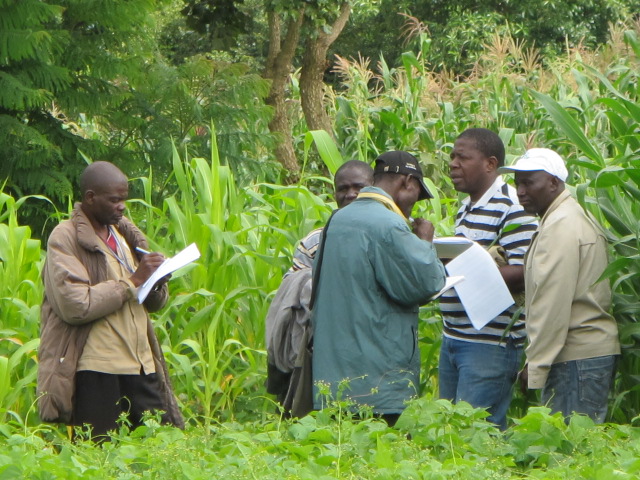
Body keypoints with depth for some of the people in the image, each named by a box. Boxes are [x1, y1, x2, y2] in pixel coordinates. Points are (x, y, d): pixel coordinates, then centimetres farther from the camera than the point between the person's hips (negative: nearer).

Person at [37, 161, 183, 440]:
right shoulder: (65, 238, -5)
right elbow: (75, 305, -17)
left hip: (141, 367, 7)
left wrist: (156, 281, -3)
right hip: (94, 373, -7)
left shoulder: (125, 233, 17)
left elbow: (155, 303, 21)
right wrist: (133, 281, -14)